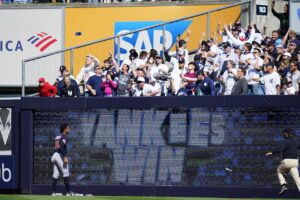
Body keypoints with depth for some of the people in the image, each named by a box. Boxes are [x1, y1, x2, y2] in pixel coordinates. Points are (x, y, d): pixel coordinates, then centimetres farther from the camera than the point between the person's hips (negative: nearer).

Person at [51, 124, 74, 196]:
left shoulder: (57, 137, 19)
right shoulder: (64, 137, -8)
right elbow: (61, 147, -21)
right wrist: (65, 157, -25)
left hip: (54, 155, 9)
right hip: (60, 156, -9)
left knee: (56, 174, 8)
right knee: (66, 173, -7)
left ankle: (54, 192, 5)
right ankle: (68, 192, -9)